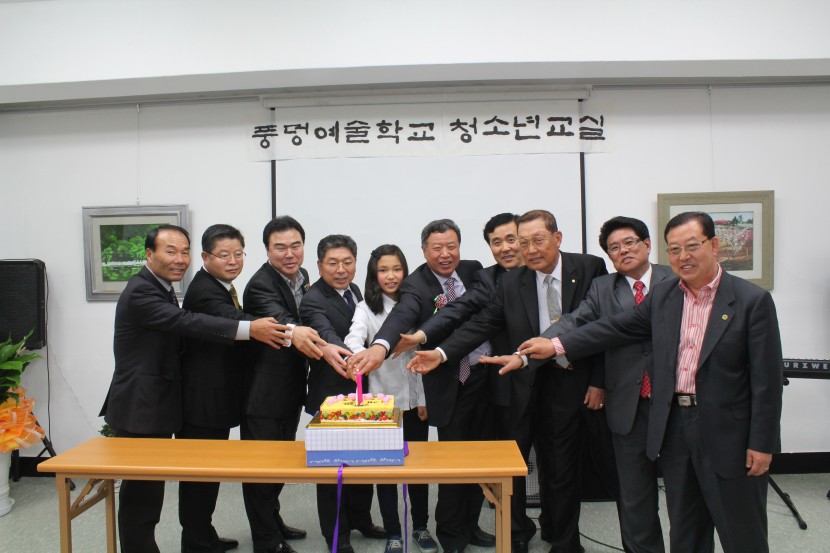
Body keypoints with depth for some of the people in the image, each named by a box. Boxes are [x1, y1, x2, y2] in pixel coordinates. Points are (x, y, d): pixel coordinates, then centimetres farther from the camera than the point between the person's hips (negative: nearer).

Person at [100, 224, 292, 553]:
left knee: (147, 492, 20)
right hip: (138, 412, -10)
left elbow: (180, 331, 16)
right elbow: (186, 322, -31)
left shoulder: (162, 289, 14)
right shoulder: (140, 291, -19)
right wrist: (249, 329, -36)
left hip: (155, 409, 10)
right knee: (141, 494, 0)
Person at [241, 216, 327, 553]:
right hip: (263, 394, -8)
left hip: (291, 390, 9)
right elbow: (277, 317, -44)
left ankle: (273, 521, 42)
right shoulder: (261, 284, -21)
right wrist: (293, 331, -62)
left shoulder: (302, 277, 4)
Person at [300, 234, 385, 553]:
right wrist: (329, 349, -62)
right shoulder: (314, 301, -21)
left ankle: (360, 519, 41)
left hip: (359, 389, 8)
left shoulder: (354, 290, 3)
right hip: (330, 395, -8)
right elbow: (325, 332, -43)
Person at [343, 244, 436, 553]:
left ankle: (421, 526, 30)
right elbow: (354, 339, -23)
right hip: (383, 400, -2)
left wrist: (425, 397, 1)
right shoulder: (366, 308, -4)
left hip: (416, 399, 3)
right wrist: (362, 354, -46)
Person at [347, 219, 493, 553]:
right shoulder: (416, 285, -15)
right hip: (450, 384, -5)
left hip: (484, 375, 5)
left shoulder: (473, 270, 0)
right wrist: (380, 346, -55)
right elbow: (402, 316, -35)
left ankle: (470, 525, 37)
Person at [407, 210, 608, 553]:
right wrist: (441, 353, -17)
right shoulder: (511, 283, -1)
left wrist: (598, 381, -5)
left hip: (571, 386, -1)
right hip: (526, 386, 2)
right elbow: (481, 325, -4)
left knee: (562, 466, 12)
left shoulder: (590, 268, -6)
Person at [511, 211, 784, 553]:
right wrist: (556, 345, 0)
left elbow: (767, 379, -10)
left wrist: (761, 444, -11)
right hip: (673, 428, 5)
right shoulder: (662, 297, 5)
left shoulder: (752, 301, -10)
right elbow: (614, 328, 6)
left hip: (728, 434, -4)